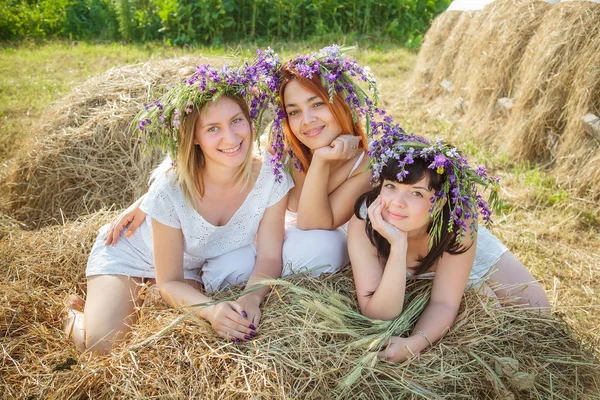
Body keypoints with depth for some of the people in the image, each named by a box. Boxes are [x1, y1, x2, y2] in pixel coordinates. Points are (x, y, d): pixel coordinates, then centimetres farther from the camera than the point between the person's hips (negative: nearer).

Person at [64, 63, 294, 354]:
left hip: (191, 267, 4)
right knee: (103, 342, -22)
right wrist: (211, 309, -44)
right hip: (129, 255, -3)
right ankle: (79, 315, 14)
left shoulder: (271, 178, -26)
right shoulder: (170, 189, -33)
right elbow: (169, 283, -24)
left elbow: (269, 257, -18)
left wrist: (250, 299, -39)